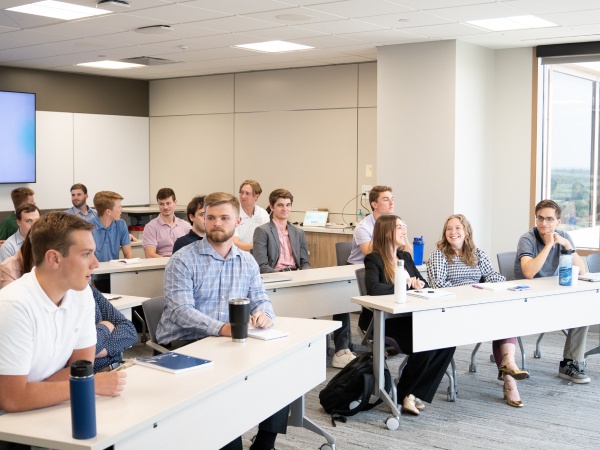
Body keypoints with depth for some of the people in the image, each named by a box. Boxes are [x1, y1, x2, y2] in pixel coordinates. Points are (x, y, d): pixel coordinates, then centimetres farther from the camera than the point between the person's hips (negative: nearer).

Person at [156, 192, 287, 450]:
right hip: (184, 342, -5)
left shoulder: (247, 262, 10)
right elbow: (181, 311, -20)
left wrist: (264, 315, -19)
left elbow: (260, 300, 9)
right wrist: (221, 328, -36)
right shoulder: (183, 260, -9)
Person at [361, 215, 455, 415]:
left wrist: (419, 285, -7)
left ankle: (416, 393, -10)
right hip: (383, 322, -7)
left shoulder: (406, 257, 15)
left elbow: (423, 284, 19)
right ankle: (403, 394, -7)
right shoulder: (373, 259, -8)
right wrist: (405, 284, -16)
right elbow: (373, 289, -26)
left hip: (407, 318, 7)